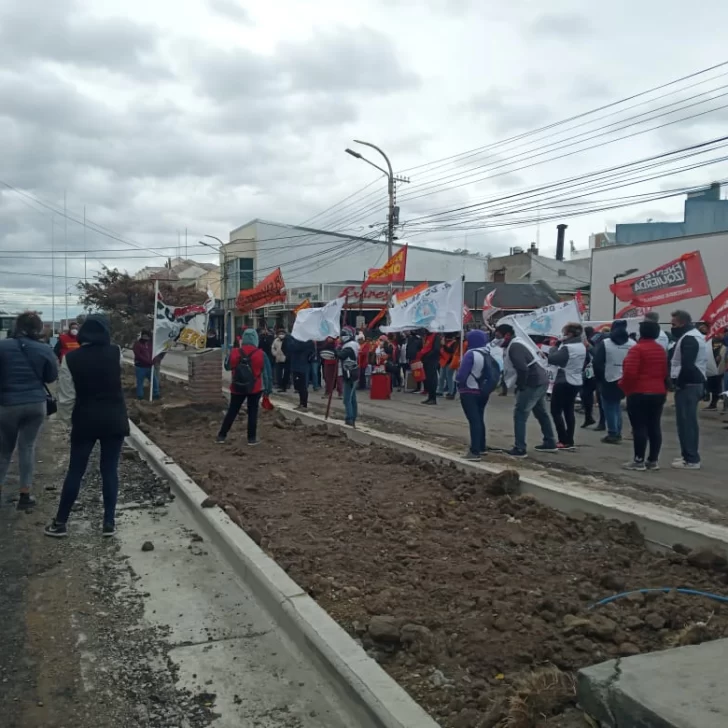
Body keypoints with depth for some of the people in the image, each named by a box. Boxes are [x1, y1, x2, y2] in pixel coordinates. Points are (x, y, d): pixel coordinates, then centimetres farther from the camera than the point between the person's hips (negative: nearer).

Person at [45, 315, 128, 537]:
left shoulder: (71, 358, -9)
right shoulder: (115, 353, -6)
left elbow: (66, 397, -7)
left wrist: (67, 415, 10)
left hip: (85, 421, 0)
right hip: (114, 420, 0)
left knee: (75, 471, 10)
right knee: (110, 470, 7)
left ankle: (60, 522, 18)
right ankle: (109, 522, 11)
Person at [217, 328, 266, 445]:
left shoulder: (235, 352, -8)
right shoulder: (260, 354, -10)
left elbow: (227, 366, 7)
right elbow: (265, 372, -3)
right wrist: (268, 387, 5)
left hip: (237, 388, 2)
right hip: (255, 388, -1)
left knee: (232, 411, 12)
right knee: (252, 412, 9)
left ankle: (221, 436, 15)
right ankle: (252, 438, 12)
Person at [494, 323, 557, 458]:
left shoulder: (514, 347, -16)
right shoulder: (518, 343, 17)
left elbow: (522, 369, -26)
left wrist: (520, 387, -14)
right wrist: (521, 386, 16)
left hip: (532, 383, -11)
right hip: (541, 381, 11)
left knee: (520, 414, -5)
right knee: (541, 413, 22)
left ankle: (520, 449, -4)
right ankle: (550, 443, 32)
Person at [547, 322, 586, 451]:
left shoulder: (567, 347, -21)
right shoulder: (582, 346, 8)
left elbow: (552, 359, -24)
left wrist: (554, 347, -7)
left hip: (564, 382, -9)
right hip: (577, 381, 9)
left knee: (556, 411, 0)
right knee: (569, 411, 14)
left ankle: (564, 441, -5)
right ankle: (569, 441, 13)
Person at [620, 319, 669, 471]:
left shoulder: (637, 349, -13)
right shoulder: (661, 350, 13)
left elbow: (630, 373, -20)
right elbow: (665, 373, 17)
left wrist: (624, 387, -5)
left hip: (639, 393, -7)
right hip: (658, 392, 8)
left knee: (639, 427, -4)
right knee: (654, 426, 9)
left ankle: (639, 461, -2)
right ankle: (653, 460, 12)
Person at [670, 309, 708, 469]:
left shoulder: (688, 339, -16)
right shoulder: (695, 335, 19)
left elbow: (687, 365, -25)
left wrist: (679, 382, -16)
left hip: (687, 385, -11)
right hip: (695, 383, 11)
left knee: (686, 422, -9)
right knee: (689, 421, 14)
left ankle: (691, 459, -7)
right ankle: (690, 455, 21)